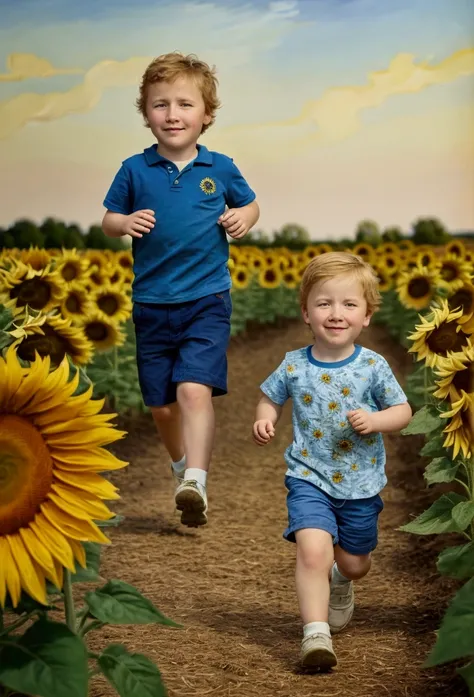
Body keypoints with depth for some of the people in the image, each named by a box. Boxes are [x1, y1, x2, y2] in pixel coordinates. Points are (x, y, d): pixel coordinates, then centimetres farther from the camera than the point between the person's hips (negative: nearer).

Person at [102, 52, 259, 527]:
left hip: (206, 300, -2)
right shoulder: (135, 170, -1)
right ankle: (182, 466, 37)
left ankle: (196, 484, -25)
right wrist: (125, 222, -14)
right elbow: (108, 220, 8)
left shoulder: (220, 168, 0)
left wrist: (244, 216, -6)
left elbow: (249, 204, 16)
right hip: (151, 304, 2)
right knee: (161, 405, 11)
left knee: (194, 389, -20)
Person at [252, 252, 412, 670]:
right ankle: (315, 633, -18)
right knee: (313, 550, -23)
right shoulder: (294, 366, -6)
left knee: (354, 563, 17)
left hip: (360, 483, 1)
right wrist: (265, 418, -11)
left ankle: (340, 583, 54)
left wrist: (375, 420, -22)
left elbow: (403, 412, -2)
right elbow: (271, 397, 11)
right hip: (309, 478, -1)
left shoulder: (373, 367, -9)